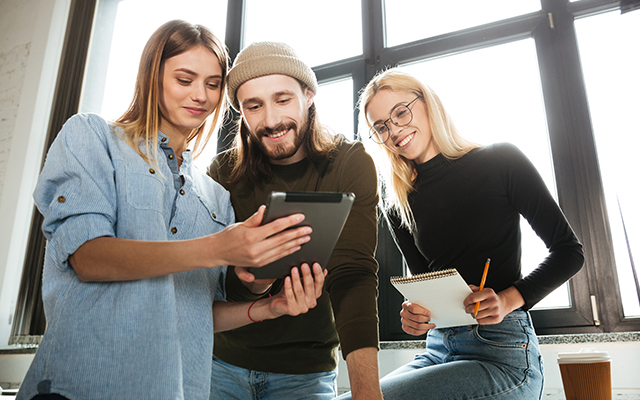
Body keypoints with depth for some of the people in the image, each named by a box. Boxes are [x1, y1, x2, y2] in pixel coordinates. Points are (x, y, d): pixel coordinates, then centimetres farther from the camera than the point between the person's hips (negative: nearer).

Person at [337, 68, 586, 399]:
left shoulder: (500, 161, -2)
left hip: (501, 356, -4)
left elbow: (568, 250, 1)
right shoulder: (398, 206, 10)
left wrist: (508, 300, -15)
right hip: (438, 351, 5)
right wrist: (416, 316, -6)